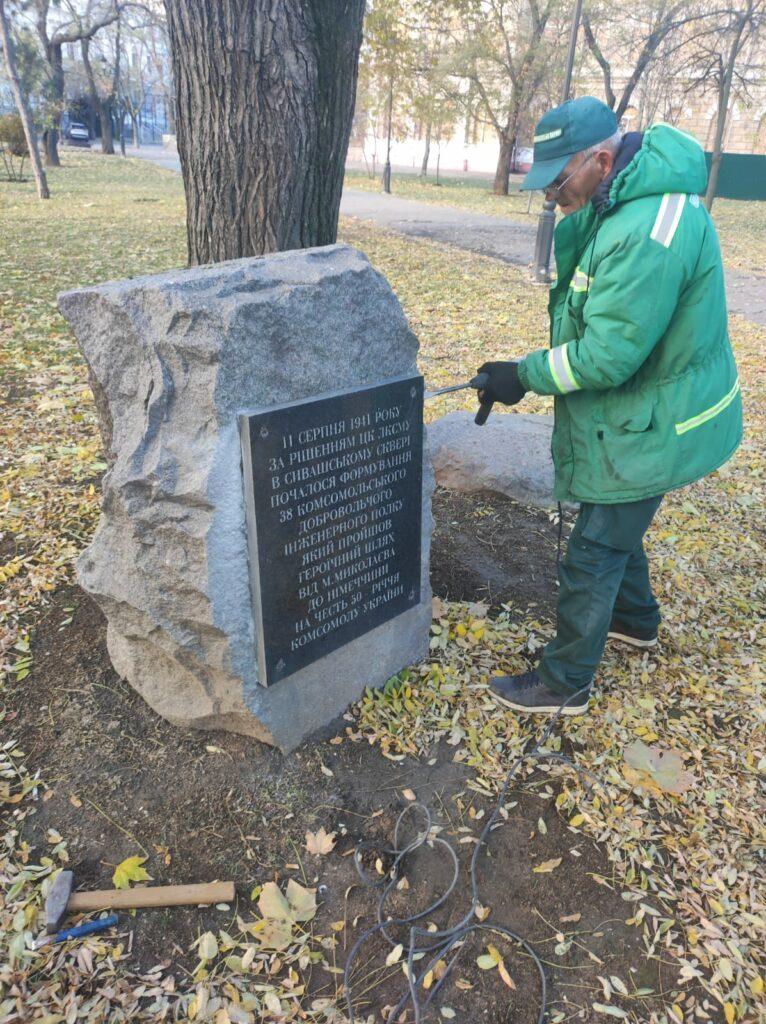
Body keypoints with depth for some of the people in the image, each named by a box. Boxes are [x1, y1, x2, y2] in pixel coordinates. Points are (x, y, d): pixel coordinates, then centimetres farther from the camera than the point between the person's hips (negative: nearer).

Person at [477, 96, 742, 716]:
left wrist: (525, 375, -19)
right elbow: (573, 269, 5)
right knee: (615, 525, 26)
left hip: (652, 428, -10)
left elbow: (607, 356, -29)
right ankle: (636, 619, 49)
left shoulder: (647, 233, -30)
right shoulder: (620, 201, 3)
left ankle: (565, 682, 17)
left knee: (593, 554, 0)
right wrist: (577, 218, -11)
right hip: (645, 412, 10)